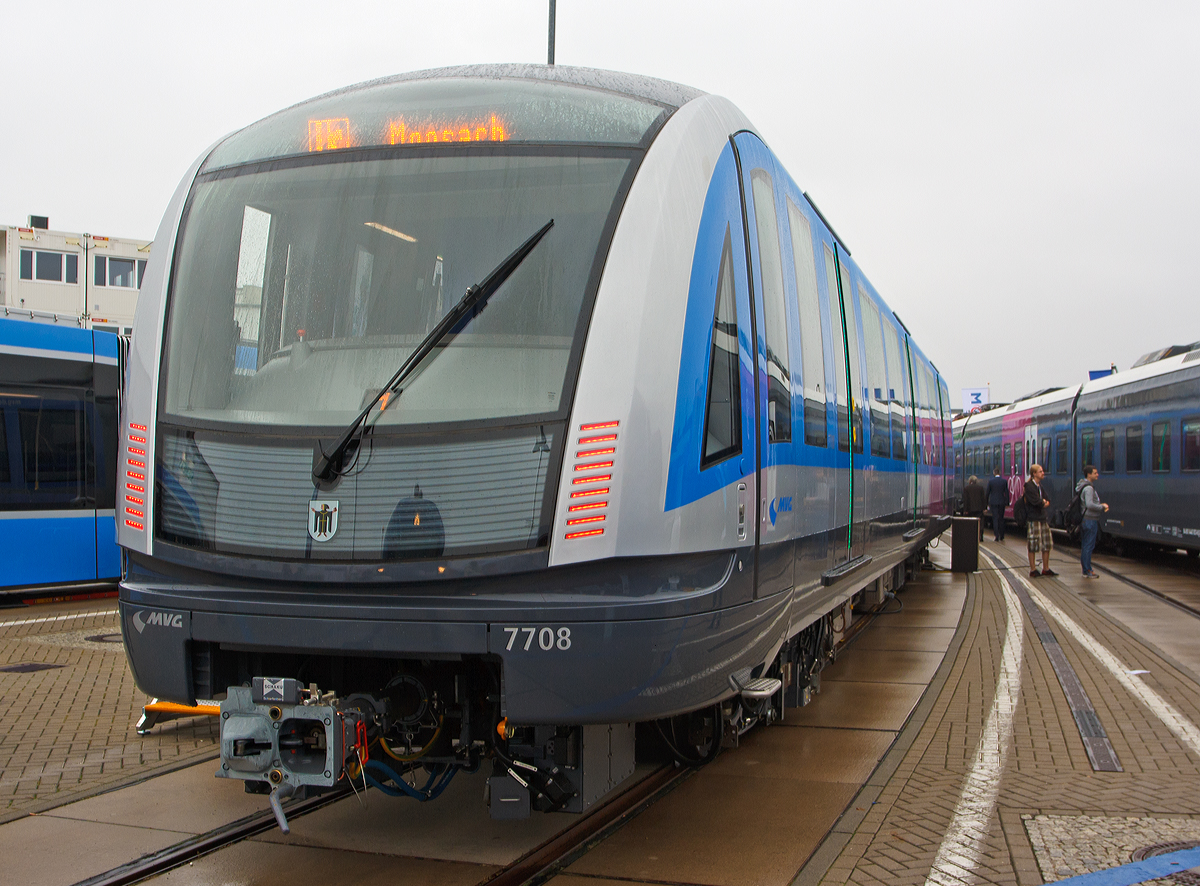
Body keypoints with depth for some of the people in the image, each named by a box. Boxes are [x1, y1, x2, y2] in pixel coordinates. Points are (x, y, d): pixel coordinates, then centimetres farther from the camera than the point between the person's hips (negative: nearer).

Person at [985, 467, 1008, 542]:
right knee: (1001, 519, 11)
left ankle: (997, 536, -7)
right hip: (1001, 502, 1)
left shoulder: (990, 481, -3)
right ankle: (1001, 536, 15)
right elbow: (1006, 492, -1)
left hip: (993, 502, -1)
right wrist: (1007, 503, 4)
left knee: (995, 519, 0)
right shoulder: (1004, 481, -1)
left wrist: (987, 503, 10)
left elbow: (987, 493, 1)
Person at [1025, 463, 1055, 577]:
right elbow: (1035, 501, -21)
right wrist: (1043, 502, -3)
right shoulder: (1029, 486, -11)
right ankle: (1033, 570, 4)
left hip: (1043, 518, 9)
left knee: (1047, 544, 10)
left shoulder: (1040, 485, 16)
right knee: (1033, 546, -3)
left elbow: (1047, 500, 13)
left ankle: (1046, 569, 19)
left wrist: (1044, 502, -8)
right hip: (1033, 519, -9)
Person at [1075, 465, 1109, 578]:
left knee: (1085, 545, 14)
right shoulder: (1088, 488, -18)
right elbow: (1089, 505, -27)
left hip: (1085, 520, 10)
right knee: (1088, 546, -5)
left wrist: (1101, 505, 11)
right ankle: (1087, 571, -2)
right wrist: (1102, 507, -15)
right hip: (1090, 520, -10)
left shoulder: (1085, 486, 15)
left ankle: (1086, 569, 20)